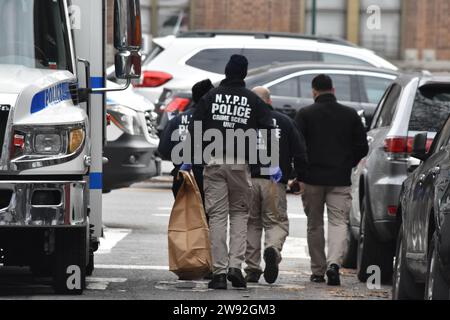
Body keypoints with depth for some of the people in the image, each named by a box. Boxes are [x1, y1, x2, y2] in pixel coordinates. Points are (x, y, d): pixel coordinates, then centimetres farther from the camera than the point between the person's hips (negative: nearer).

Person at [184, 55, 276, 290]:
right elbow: (268, 131, 3)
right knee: (239, 213, 12)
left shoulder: (210, 97, 5)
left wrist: (189, 160, 7)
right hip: (240, 164, 0)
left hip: (213, 162, 0)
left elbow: (194, 130, 1)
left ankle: (219, 272, -4)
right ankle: (235, 265, -2)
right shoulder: (253, 101, 6)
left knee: (217, 216, 1)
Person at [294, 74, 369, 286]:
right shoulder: (350, 115, 5)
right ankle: (334, 262, -25)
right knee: (339, 223, -2)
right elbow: (362, 148, 7)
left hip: (312, 177, 0)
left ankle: (318, 271, 14)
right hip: (340, 179, 1)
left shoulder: (305, 115, -2)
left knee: (314, 225, 11)